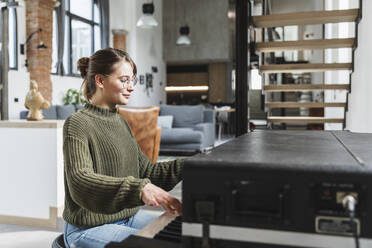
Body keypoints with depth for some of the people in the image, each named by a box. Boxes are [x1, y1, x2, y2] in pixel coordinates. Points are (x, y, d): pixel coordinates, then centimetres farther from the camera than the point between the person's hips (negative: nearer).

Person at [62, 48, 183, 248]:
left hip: (128, 216, 8)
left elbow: (145, 170, 11)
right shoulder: (77, 124, -13)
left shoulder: (119, 121, 12)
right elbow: (80, 181, -28)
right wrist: (139, 189, -41)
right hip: (90, 228, -7)